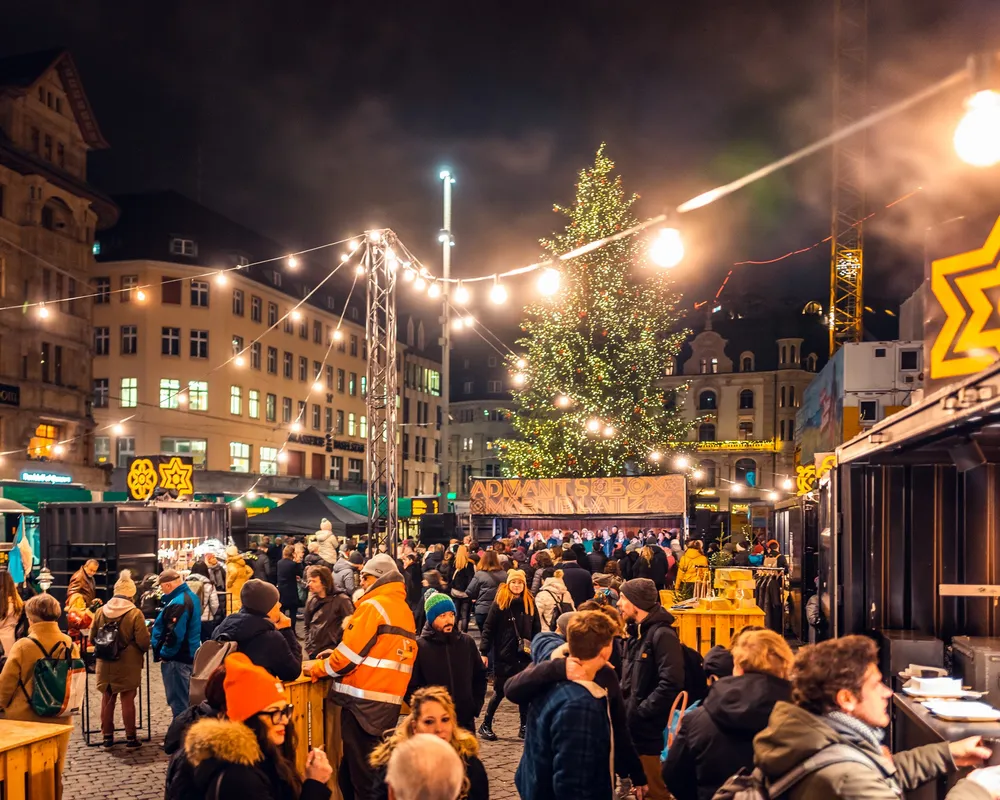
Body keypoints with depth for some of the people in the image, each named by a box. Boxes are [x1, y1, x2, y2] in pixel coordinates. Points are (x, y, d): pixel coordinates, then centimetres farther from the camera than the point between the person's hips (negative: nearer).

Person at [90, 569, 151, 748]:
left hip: (105, 665, 4)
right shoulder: (135, 614, -15)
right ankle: (130, 738, 10)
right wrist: (143, 649, 8)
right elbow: (143, 642, -15)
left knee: (107, 699, 14)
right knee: (128, 700, 5)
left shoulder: (100, 612, -3)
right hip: (128, 665, -3)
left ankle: (107, 736, 22)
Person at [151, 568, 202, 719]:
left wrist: (164, 653, -15)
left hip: (176, 657, -10)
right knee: (184, 699, 19)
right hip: (189, 654, 10)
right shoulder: (190, 596, 10)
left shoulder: (178, 603, -23)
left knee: (178, 701, -1)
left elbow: (175, 633, -28)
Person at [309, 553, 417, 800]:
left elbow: (350, 653, -12)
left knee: (361, 770, 1)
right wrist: (334, 657, 17)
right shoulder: (404, 610, 13)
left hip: (364, 698, -8)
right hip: (389, 698, 8)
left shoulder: (373, 606, -11)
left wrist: (318, 669, 4)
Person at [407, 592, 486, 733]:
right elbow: (410, 686, -5)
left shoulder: (467, 642, 5)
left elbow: (480, 676, 15)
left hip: (465, 722, 3)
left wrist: (475, 707, 6)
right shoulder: (419, 647, -6)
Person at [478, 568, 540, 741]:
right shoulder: (499, 603, -6)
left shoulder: (530, 602, 4)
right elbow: (488, 628, -7)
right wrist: (484, 652, -11)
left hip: (524, 655, 3)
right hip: (503, 655, -3)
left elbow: (537, 629, 9)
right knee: (500, 691, 4)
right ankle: (485, 725, 19)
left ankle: (524, 727, 18)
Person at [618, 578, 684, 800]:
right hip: (634, 727, 9)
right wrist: (625, 706, 6)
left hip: (651, 731, -9)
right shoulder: (636, 632, 13)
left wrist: (639, 711, -20)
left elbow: (670, 684, -24)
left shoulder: (662, 634, -16)